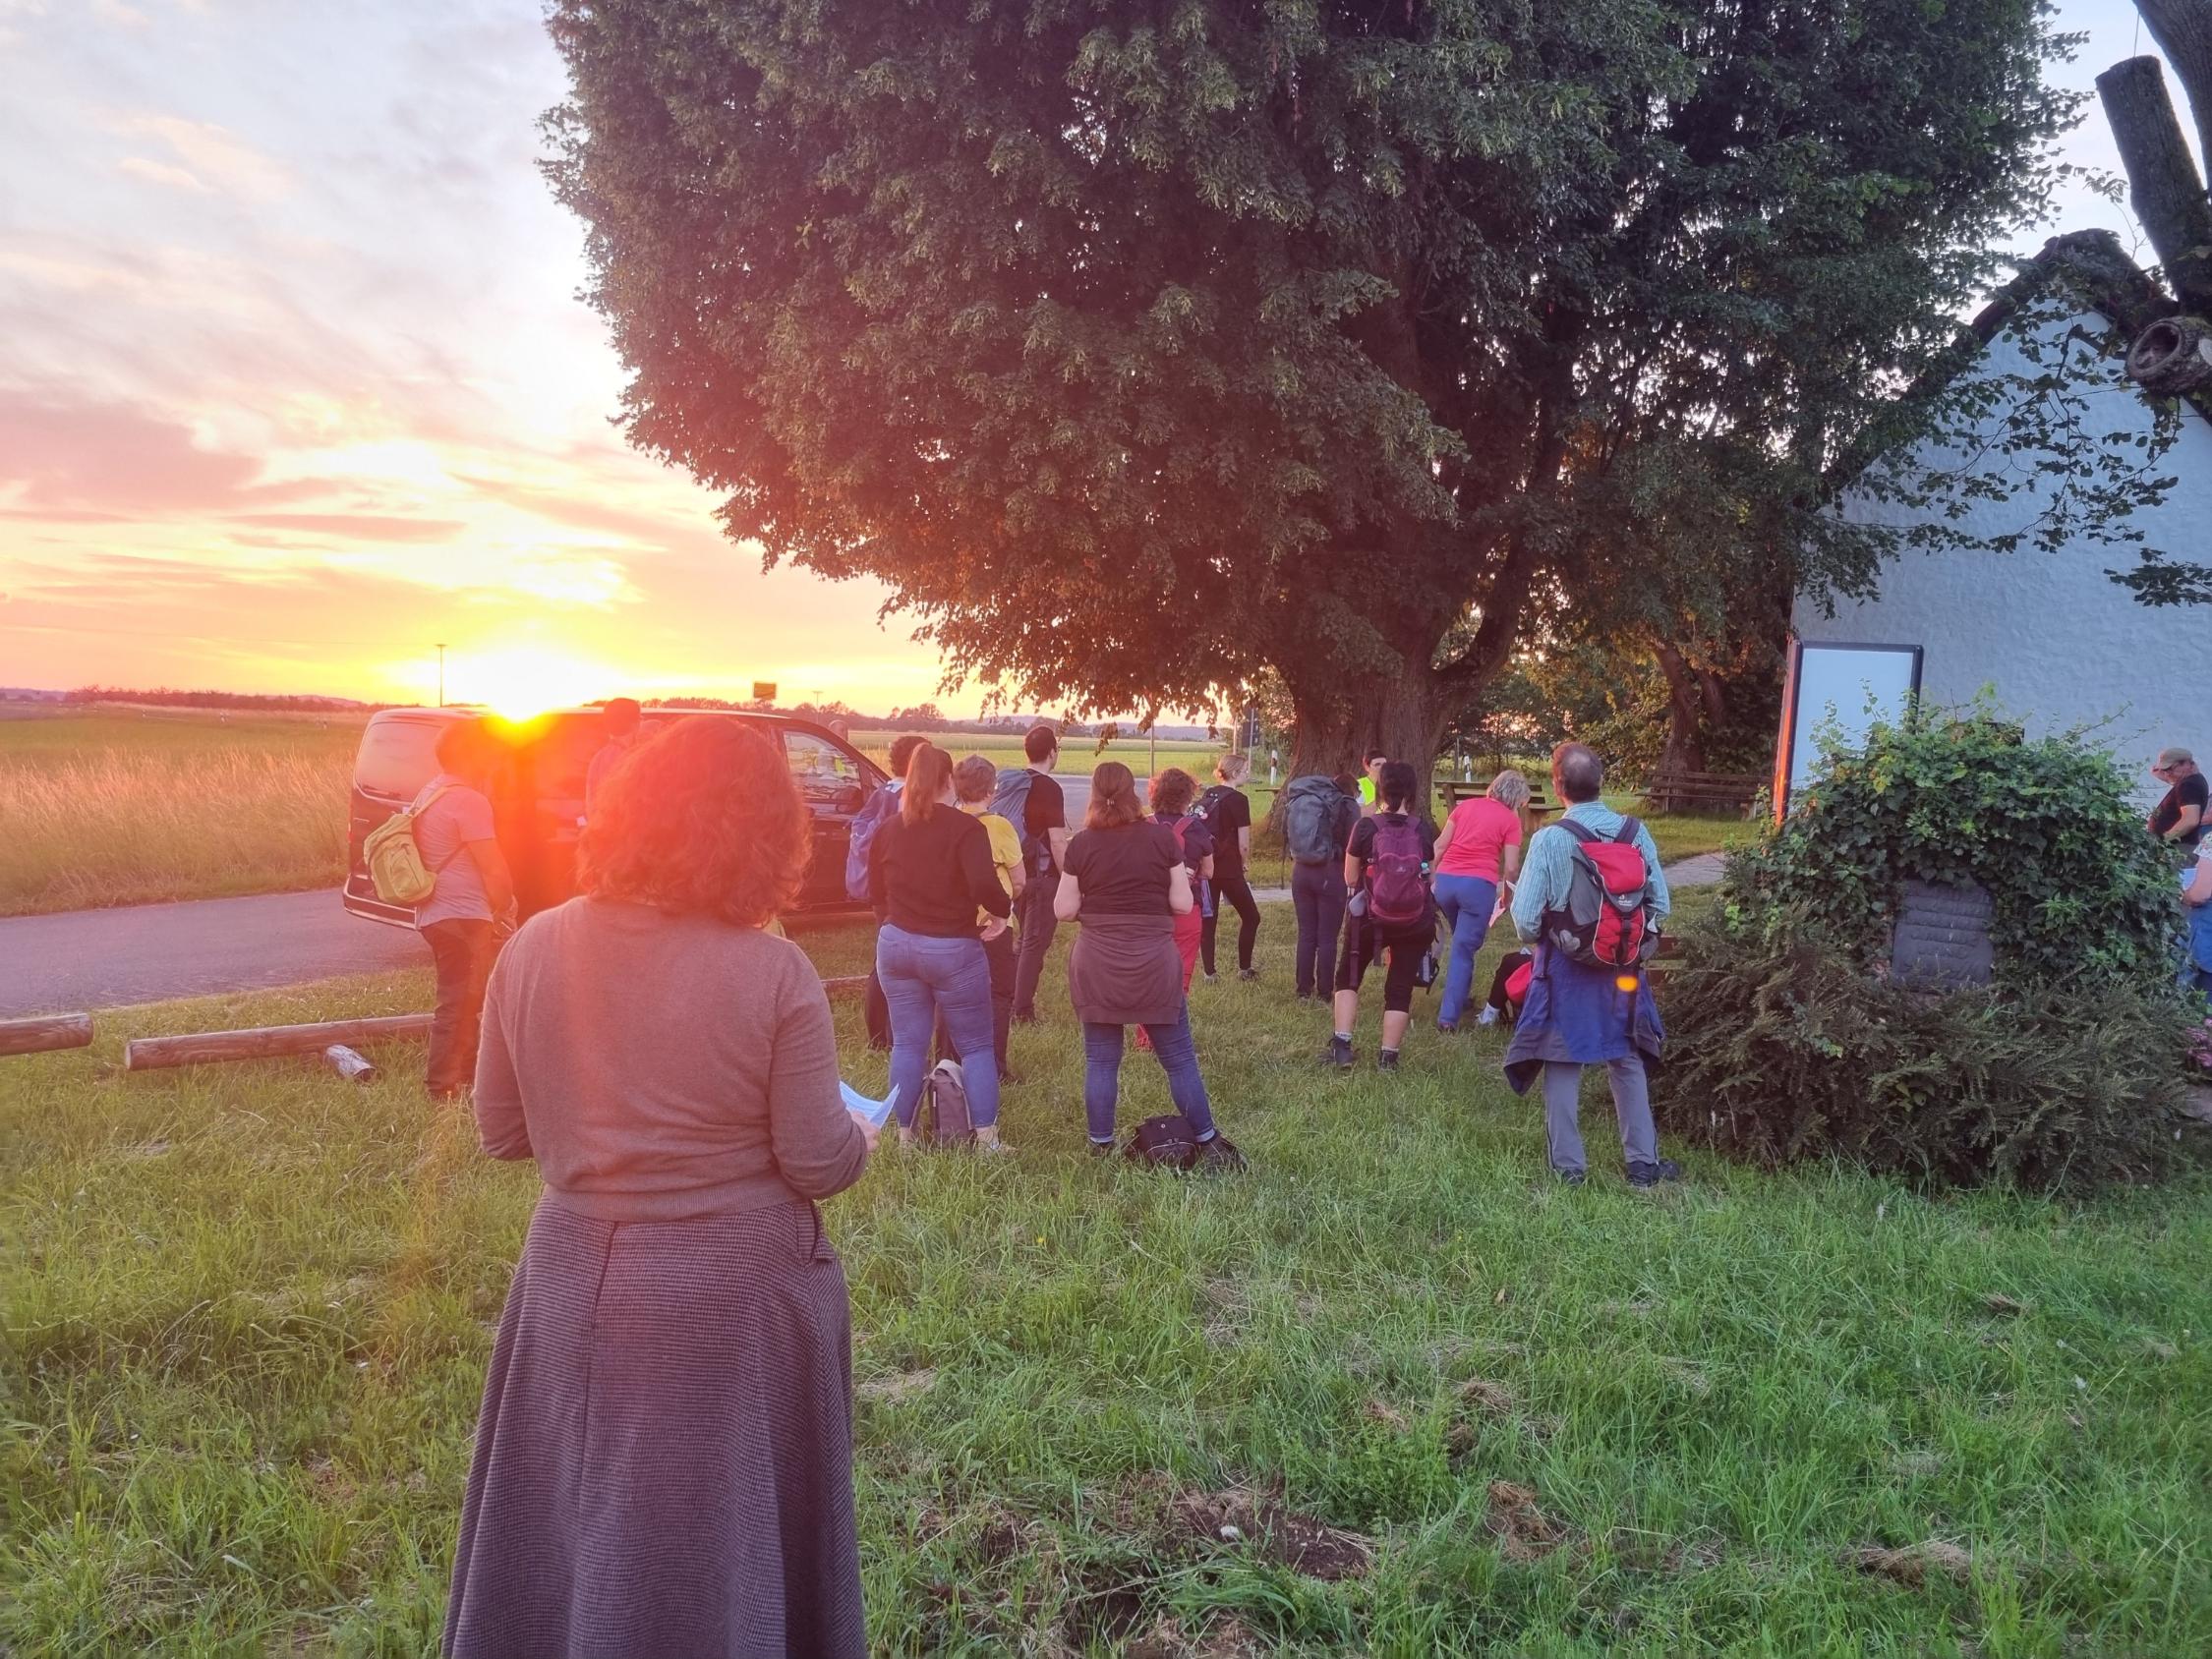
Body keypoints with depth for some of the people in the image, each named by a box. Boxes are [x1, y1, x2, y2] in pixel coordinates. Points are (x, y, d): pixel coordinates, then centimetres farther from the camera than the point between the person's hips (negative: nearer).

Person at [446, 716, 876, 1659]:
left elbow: (500, 1133, 4)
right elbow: (819, 1164, -13)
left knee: (569, 1529, 22)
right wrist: (864, 1135, 8)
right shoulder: (773, 973, -18)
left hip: (577, 1281, 4)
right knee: (724, 1534, 15)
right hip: (735, 1296, -4)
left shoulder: (535, 948, -6)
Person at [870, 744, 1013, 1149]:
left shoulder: (887, 830, 4)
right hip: (954, 950, -4)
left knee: (907, 1045, 11)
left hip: (896, 945, 4)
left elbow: (876, 893, 14)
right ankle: (986, 1140, 7)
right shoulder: (965, 827, -12)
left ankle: (905, 1136, 15)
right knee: (976, 1047, 7)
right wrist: (1002, 911, -6)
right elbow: (984, 885, -25)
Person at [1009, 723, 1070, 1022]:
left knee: (1024, 939, 19)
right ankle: (1023, 1010, 2)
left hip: (1019, 872, 7)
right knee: (1035, 943, -1)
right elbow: (1057, 841, -19)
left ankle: (1009, 999, 23)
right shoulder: (1050, 788, -16)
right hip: (1044, 875, -7)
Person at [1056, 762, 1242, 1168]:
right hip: (1153, 965, -1)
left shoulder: (1082, 844, -3)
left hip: (1096, 965, 1)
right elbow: (1183, 904, -1)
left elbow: (1064, 910, 0)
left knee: (1100, 1061, 9)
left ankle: (1101, 1148, 15)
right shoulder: (1161, 837, -3)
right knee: (1179, 1058, 8)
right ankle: (1209, 1145, 16)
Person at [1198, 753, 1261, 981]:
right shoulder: (1238, 800, -10)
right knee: (1251, 917, 10)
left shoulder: (1206, 796, 8)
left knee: (1207, 919, 9)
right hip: (1228, 868, -6)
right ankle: (1244, 969, 13)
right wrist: (1245, 864, 7)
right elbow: (1243, 844, -11)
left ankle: (1209, 972, 8)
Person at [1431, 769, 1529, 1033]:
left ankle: (1459, 997, 34)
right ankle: (1449, 1016, -4)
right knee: (1464, 948, 0)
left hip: (1446, 880, 5)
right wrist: (1505, 884, 18)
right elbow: (1511, 868, -2)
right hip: (1478, 884, -5)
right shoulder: (1510, 820, 3)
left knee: (1462, 941, 26)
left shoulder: (1465, 806, 14)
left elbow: (1439, 846, 10)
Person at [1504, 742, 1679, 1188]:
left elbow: (1526, 918, -14)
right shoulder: (1636, 833, -8)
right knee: (1628, 1061, 15)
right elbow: (1660, 906, -3)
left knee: (1563, 1064, 8)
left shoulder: (1548, 840, -16)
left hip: (1565, 967, -3)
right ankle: (1642, 1162, 20)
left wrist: (1537, 942, 8)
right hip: (1622, 965, 3)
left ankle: (1569, 1166, 13)